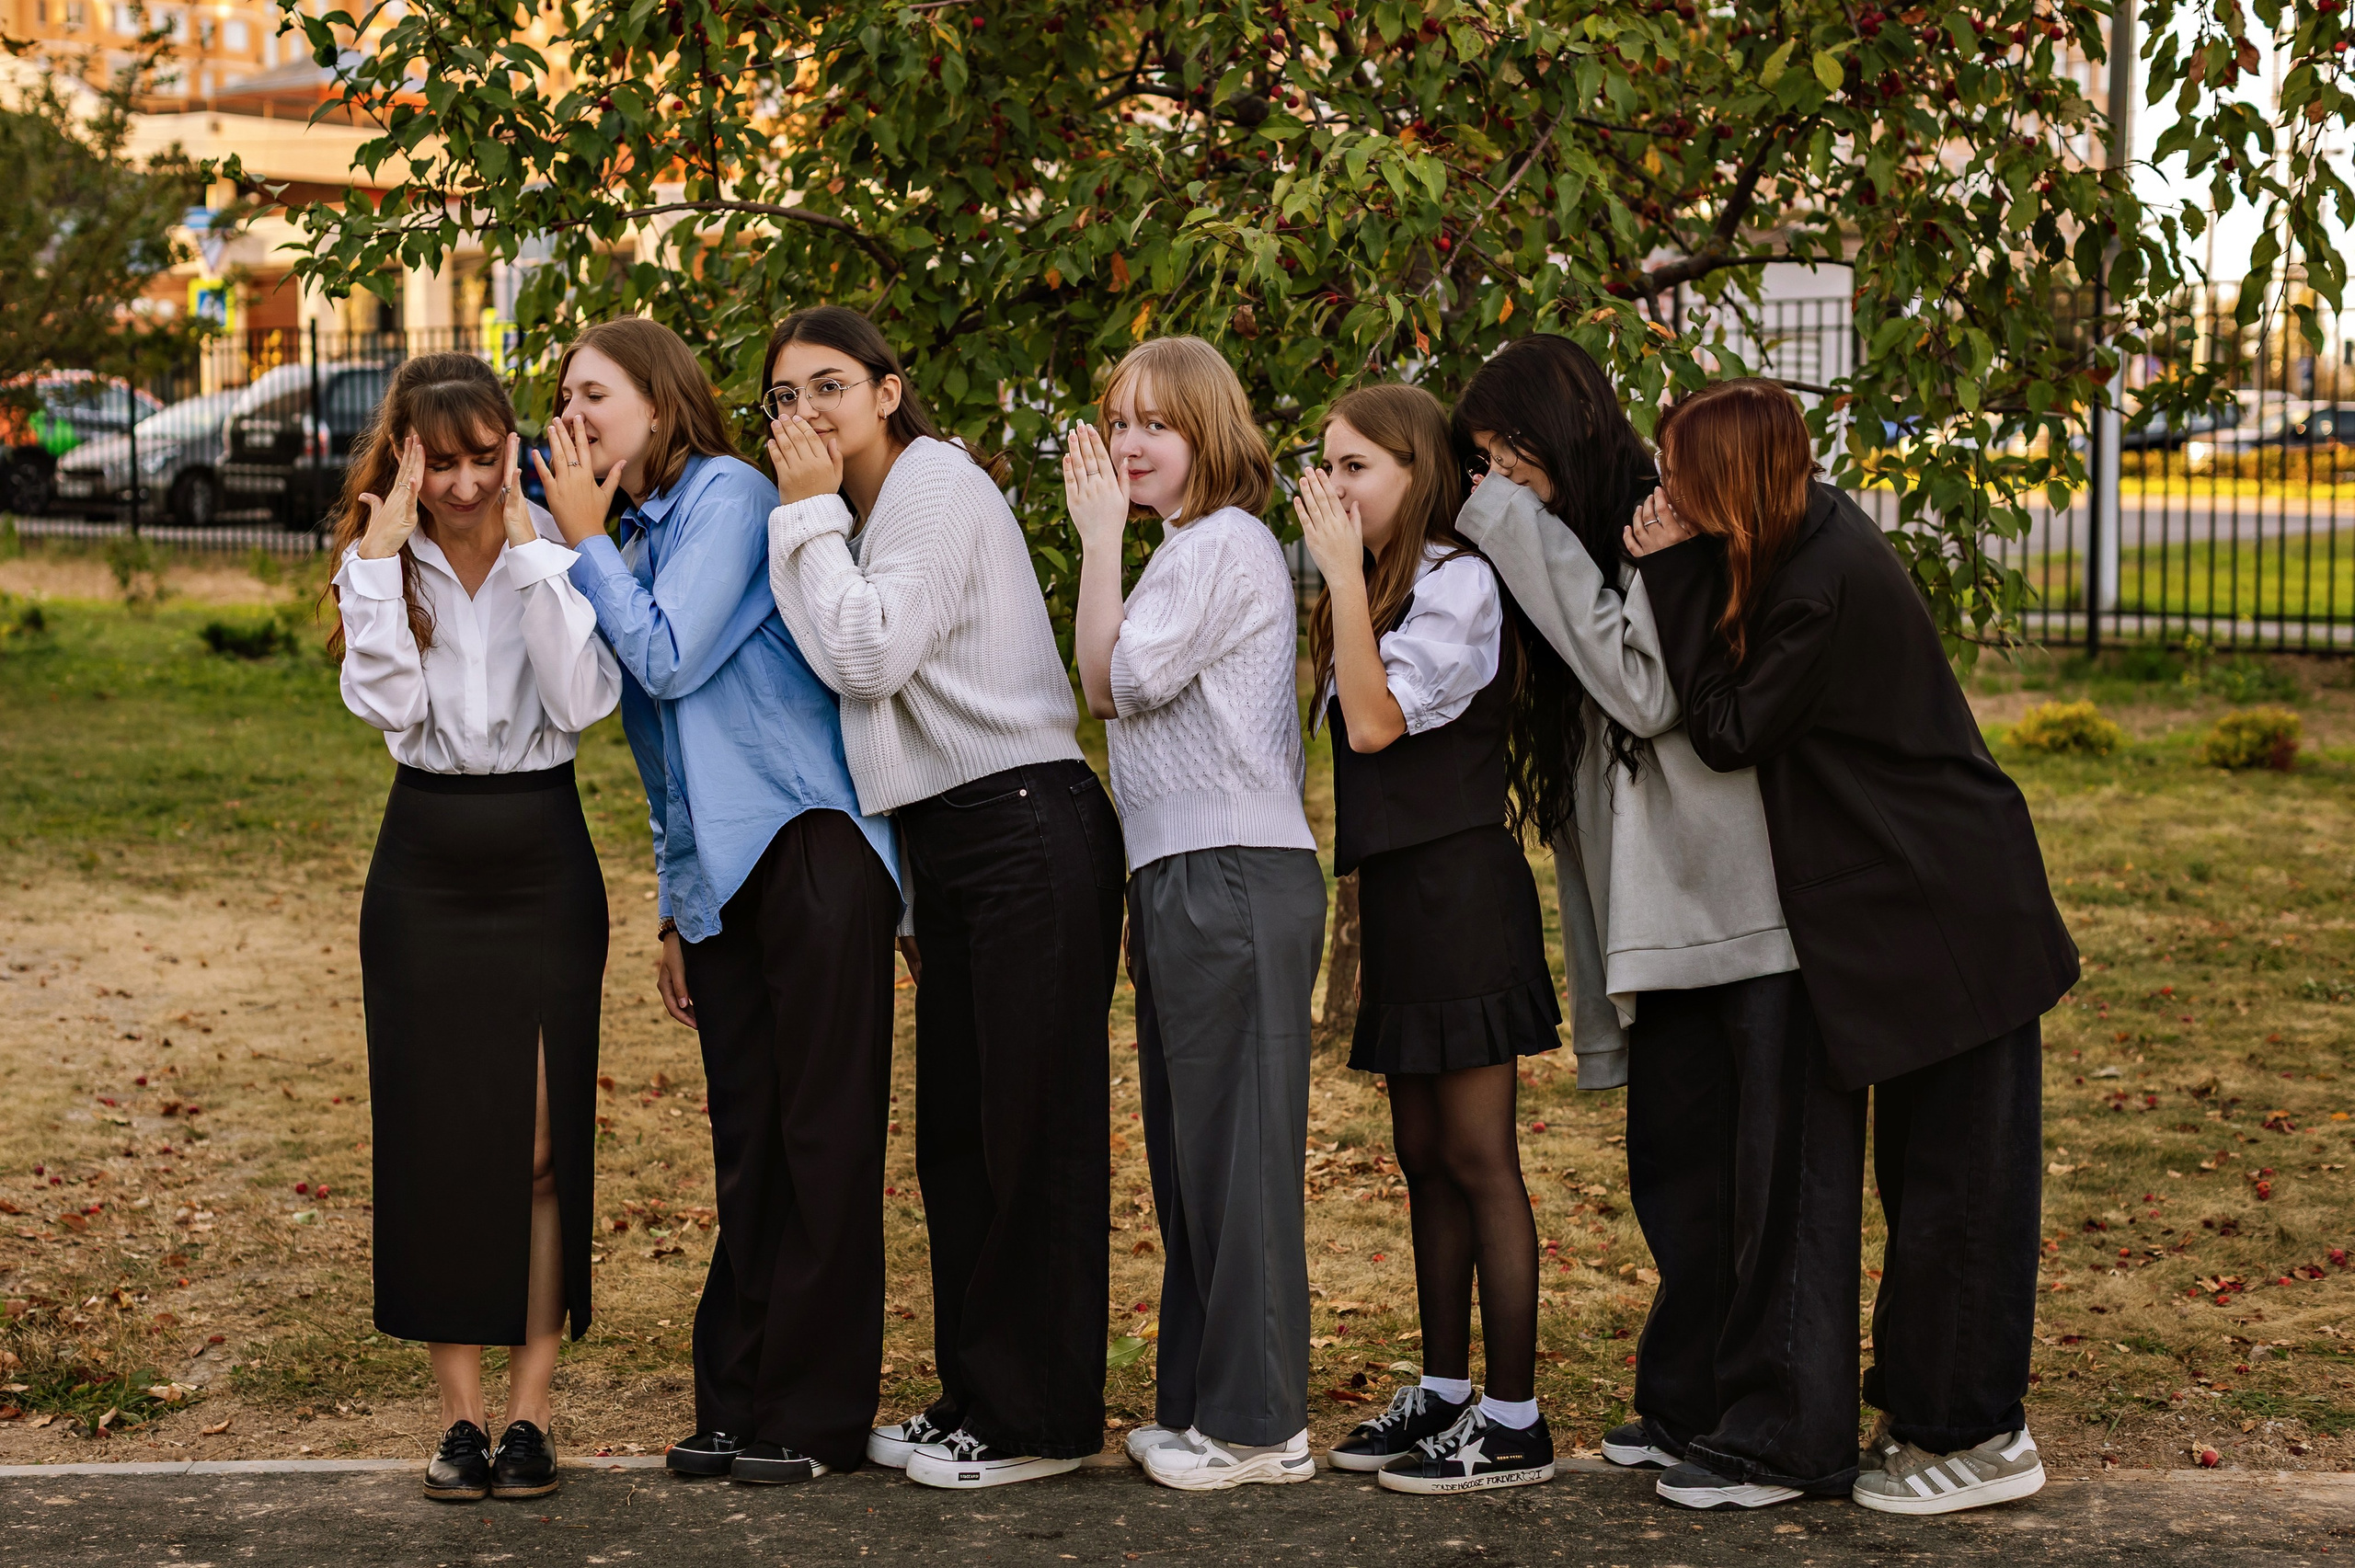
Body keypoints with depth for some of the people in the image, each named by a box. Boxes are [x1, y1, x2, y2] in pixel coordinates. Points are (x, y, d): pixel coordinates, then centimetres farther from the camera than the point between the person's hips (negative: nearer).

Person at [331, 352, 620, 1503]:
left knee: (541, 1143, -3)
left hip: (542, 858, -1)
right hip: (425, 865, 2)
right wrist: (385, 552, -15)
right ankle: (459, 1416, 8)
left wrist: (531, 549, -17)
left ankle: (528, 1411, 4)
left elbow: (586, 699, -17)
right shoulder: (380, 562, 3)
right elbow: (388, 704, -13)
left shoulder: (560, 552, -2)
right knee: (434, 1141, 1)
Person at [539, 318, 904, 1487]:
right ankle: (739, 1403, 13)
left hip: (808, 850, -8)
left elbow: (670, 657, -14)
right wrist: (675, 910, 21)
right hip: (722, 878, 8)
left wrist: (583, 537, -3)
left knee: (818, 1137, -3)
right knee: (745, 1141, 9)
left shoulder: (727, 494, -5)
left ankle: (814, 1414, 0)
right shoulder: (640, 539, 20)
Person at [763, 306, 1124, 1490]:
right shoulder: (868, 512, 17)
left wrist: (808, 514, -13)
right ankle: (976, 1395, 22)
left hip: (1026, 833, -10)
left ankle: (1039, 1418, 3)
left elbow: (868, 656, -19)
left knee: (1032, 1127, -4)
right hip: (950, 841, 10)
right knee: (953, 1132, 13)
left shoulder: (938, 486, -11)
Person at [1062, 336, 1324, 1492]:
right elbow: (1117, 689, 16)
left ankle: (1257, 1421, -2)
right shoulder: (1189, 550, 20)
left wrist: (1101, 536, -7)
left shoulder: (1225, 546, -10)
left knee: (1235, 1148, -7)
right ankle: (1199, 1403, 20)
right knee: (1188, 1153, 13)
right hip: (1187, 882, 10)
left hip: (1234, 881, -10)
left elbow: (1111, 680, -11)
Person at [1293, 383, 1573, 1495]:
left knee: (1478, 1159, -6)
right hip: (1399, 894, 10)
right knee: (1424, 1155, 13)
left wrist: (1344, 572, -18)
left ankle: (1515, 1423, -2)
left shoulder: (1457, 583, -12)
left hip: (1460, 892, -10)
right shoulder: (1380, 591, 17)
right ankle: (1444, 1393, 21)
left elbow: (1374, 722, -21)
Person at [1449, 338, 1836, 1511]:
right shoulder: (1583, 553, 14)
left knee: (1775, 1174, -3)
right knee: (1674, 1167, 15)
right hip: (1668, 918, 9)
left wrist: (1532, 540, -18)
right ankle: (1693, 1402, 26)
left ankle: (1784, 1435, 3)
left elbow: (1651, 689, -21)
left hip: (1759, 905, -9)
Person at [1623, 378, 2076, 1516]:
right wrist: (1685, 578, 1)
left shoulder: (1825, 585, -22)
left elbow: (1729, 732, -17)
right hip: (1922, 908, 10)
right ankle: (1940, 1410, 24)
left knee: (1952, 1174, -1)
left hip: (1950, 914, -10)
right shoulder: (1816, 546, 7)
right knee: (1924, 1169, 15)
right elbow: (1736, 717, 10)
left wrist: (1678, 578, -16)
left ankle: (1973, 1436, 7)